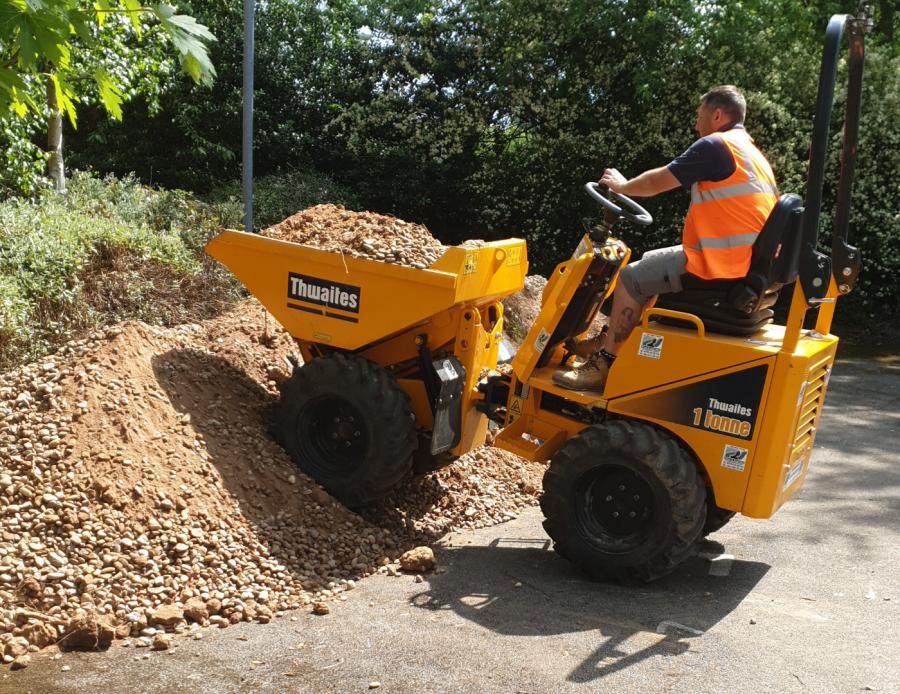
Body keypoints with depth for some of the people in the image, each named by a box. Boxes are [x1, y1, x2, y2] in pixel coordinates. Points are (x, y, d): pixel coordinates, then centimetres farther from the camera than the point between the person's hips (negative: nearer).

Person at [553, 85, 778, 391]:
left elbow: (657, 182, -8)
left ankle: (602, 366, 5)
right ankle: (609, 341, 30)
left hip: (720, 270, -10)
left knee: (632, 277, 0)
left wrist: (621, 186, 12)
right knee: (651, 264, 24)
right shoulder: (754, 154, 19)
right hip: (749, 267, 10)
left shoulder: (715, 146, -12)